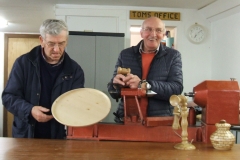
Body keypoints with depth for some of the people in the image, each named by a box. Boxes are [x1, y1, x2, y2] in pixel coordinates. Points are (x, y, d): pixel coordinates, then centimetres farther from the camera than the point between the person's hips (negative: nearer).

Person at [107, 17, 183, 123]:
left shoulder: (173, 56, 4)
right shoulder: (125, 55, 8)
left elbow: (176, 89, -9)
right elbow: (113, 93, 12)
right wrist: (116, 85, -10)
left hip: (160, 119, -1)